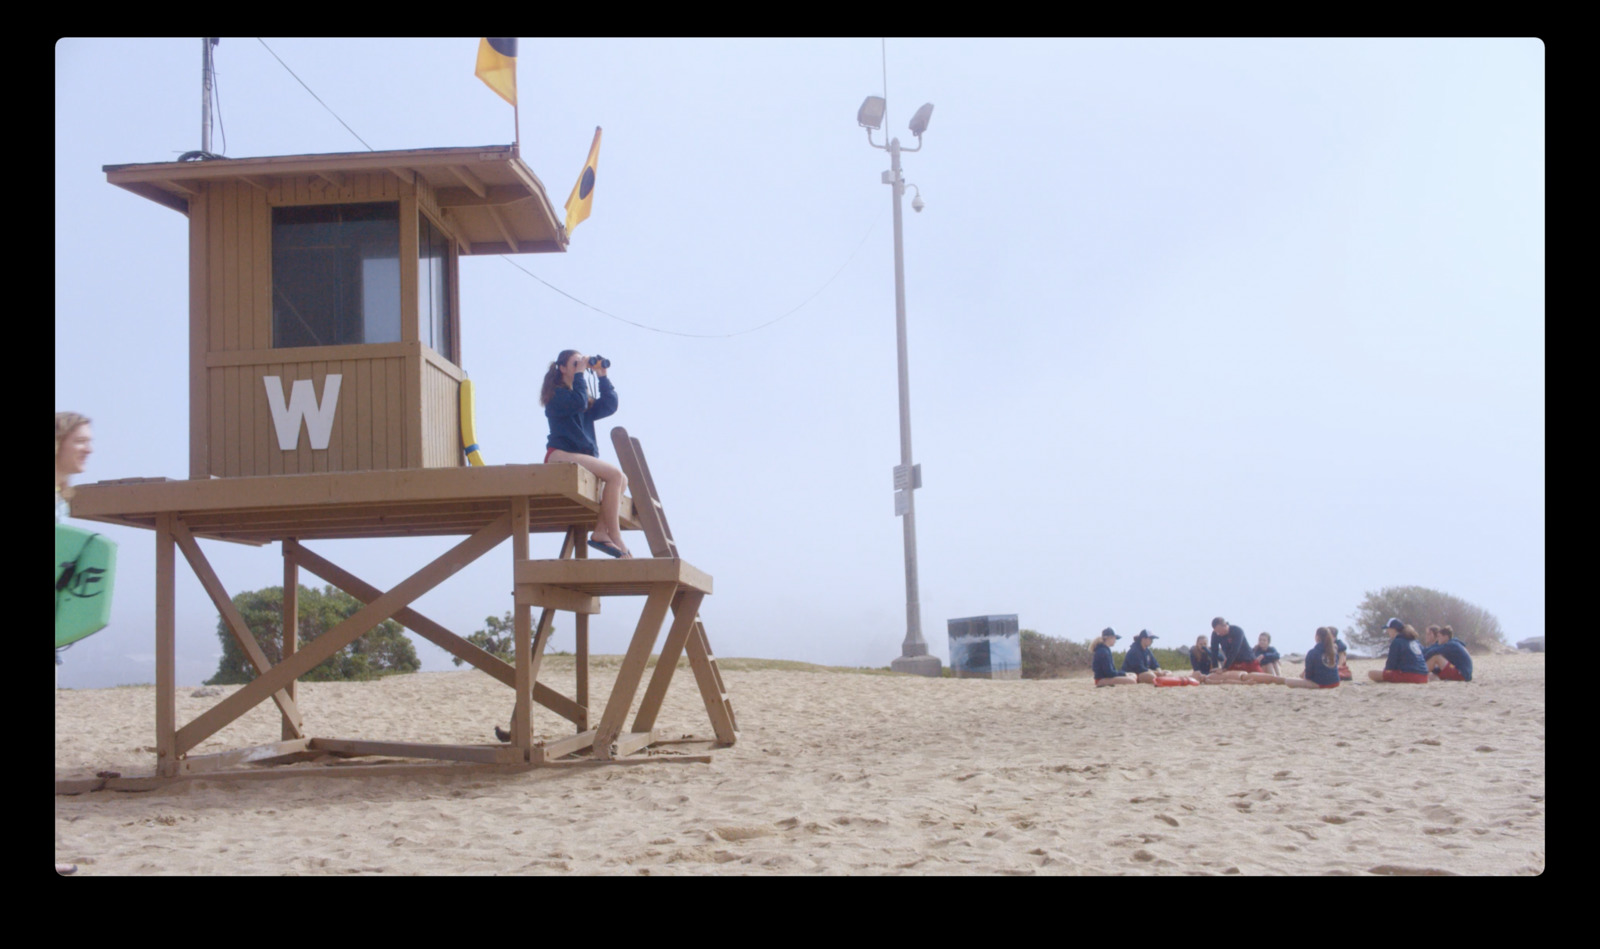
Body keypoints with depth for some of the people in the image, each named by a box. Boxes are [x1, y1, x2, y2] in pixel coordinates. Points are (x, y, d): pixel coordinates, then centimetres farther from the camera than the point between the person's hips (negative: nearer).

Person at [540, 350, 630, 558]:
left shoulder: (586, 401, 24)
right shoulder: (557, 395, 0)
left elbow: (609, 406, 13)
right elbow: (578, 403, -19)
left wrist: (603, 377, 9)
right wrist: (579, 374, -9)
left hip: (581, 457, 9)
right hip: (560, 455, -9)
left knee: (622, 479, -7)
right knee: (615, 474, -23)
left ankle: (601, 532, -16)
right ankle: (615, 539, -24)